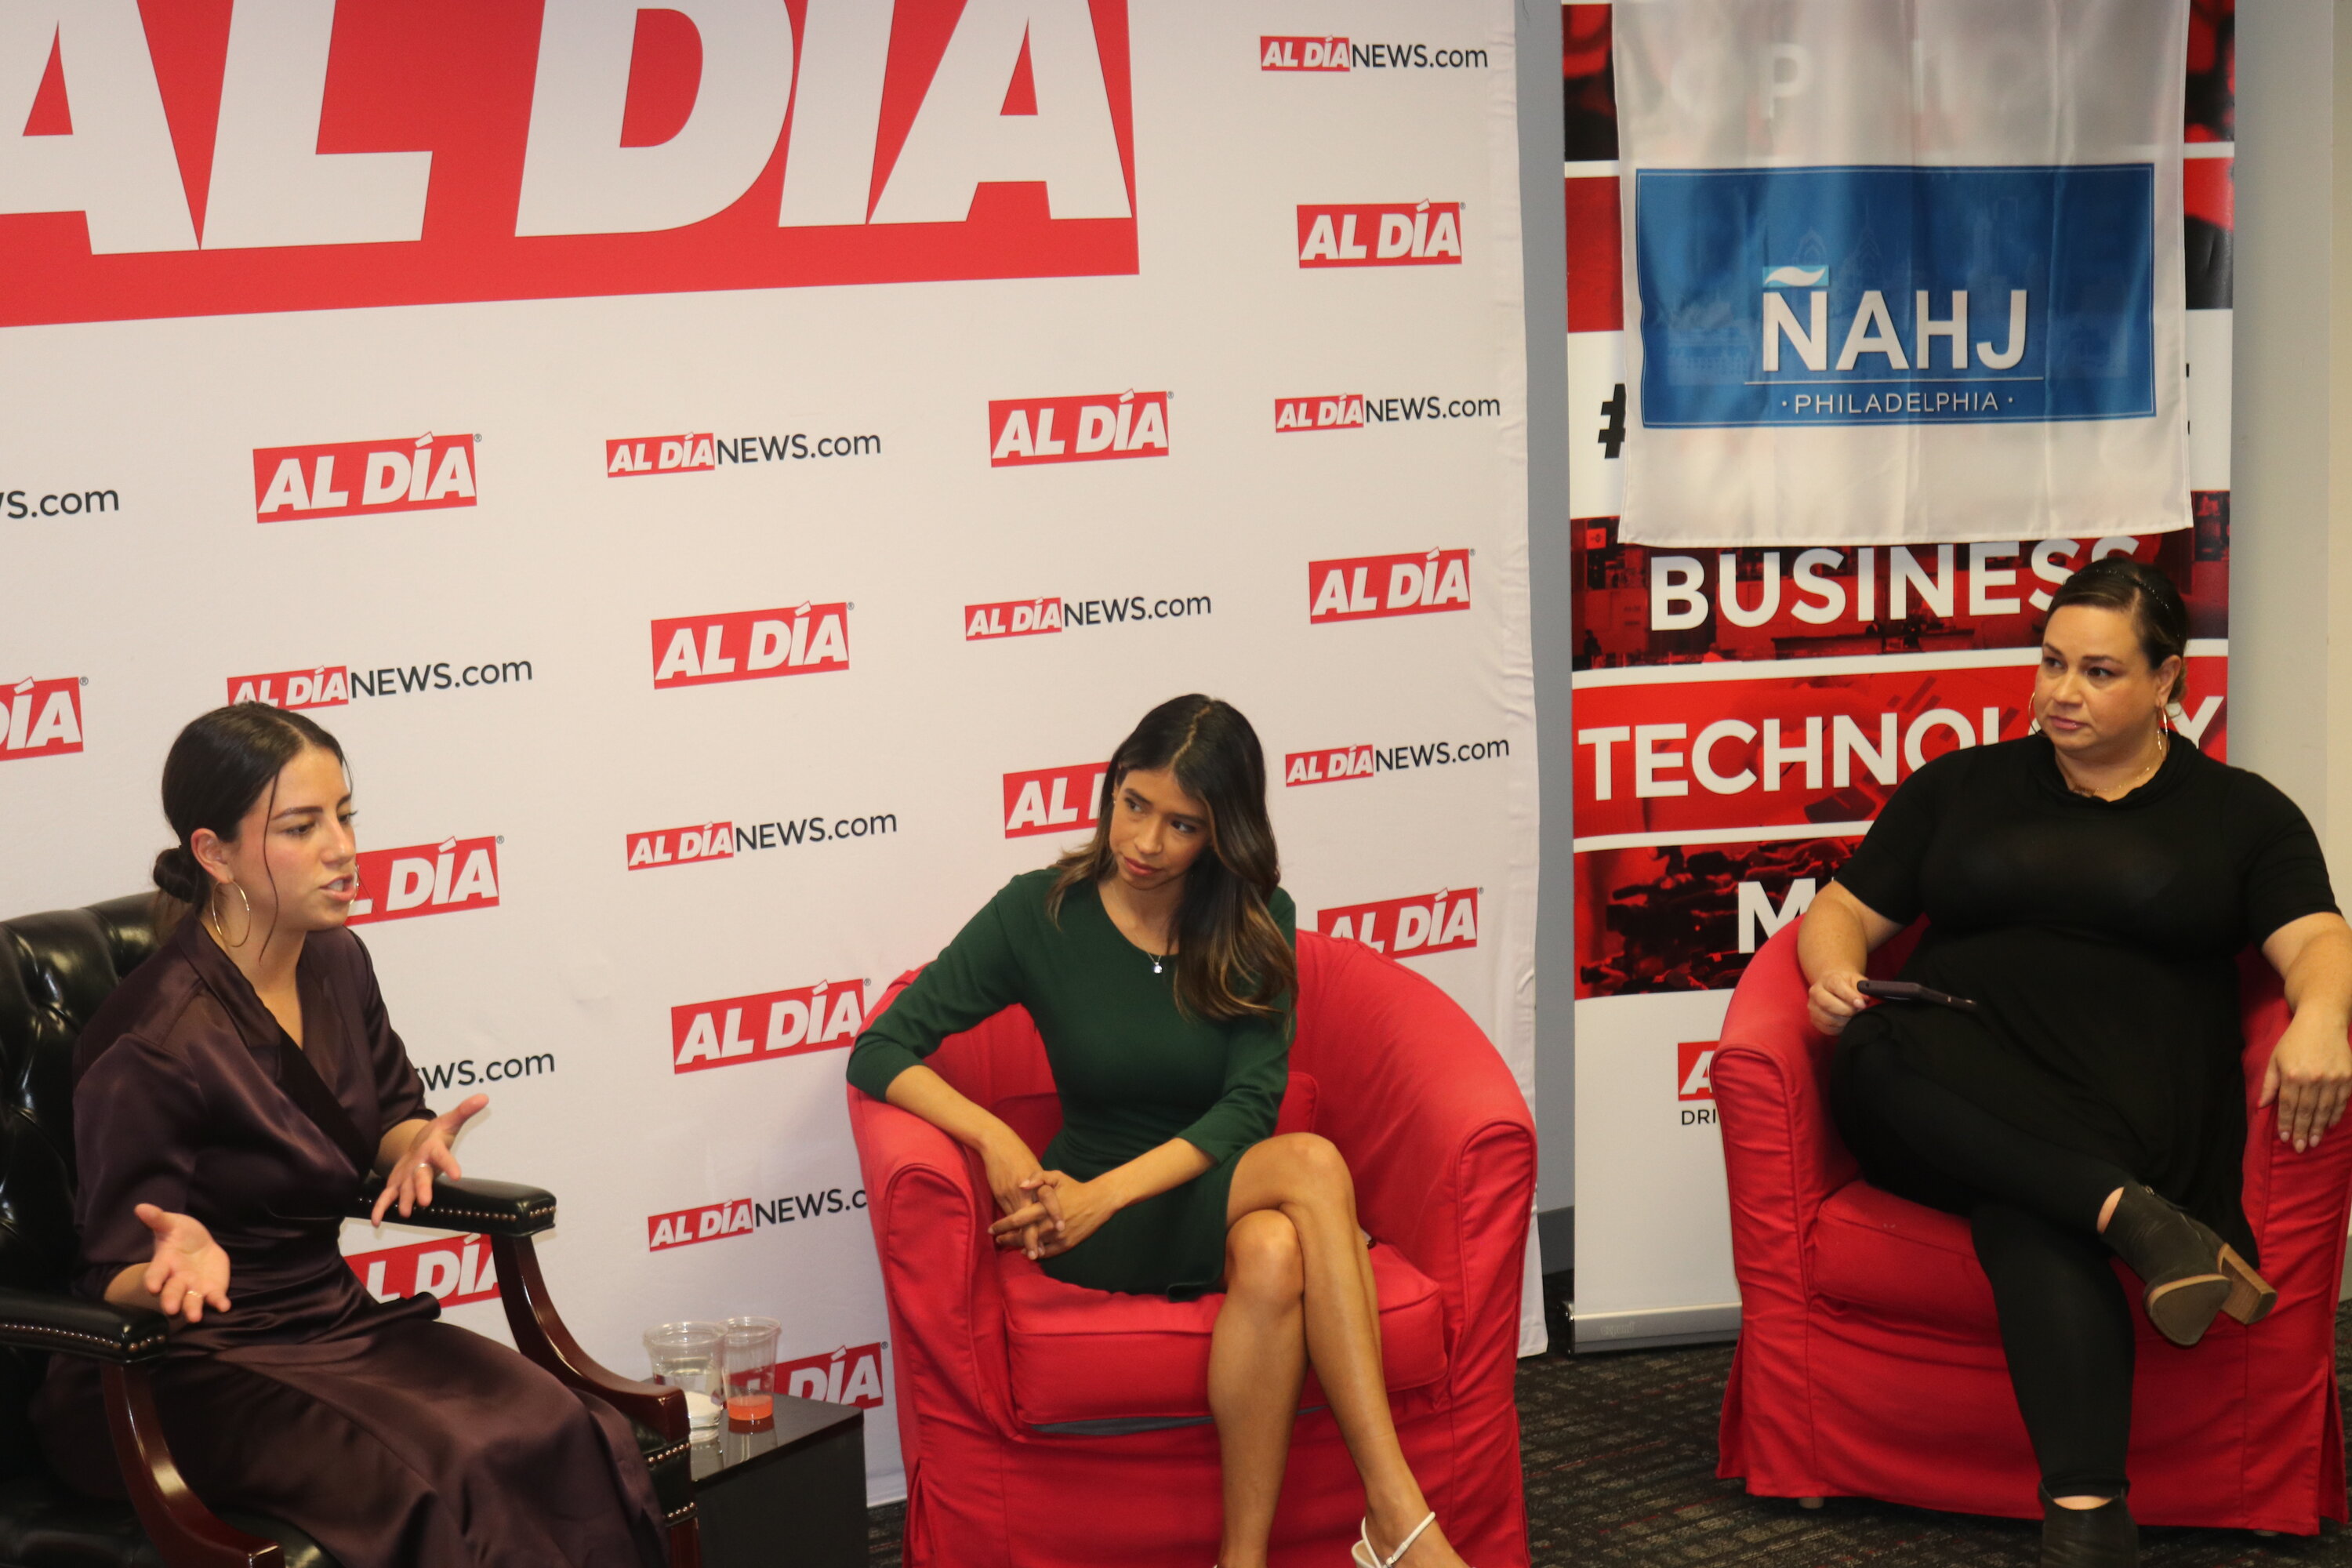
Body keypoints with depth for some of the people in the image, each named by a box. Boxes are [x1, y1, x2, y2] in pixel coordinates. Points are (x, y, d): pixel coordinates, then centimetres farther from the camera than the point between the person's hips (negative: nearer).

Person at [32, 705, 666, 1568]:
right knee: (442, 1474, -32)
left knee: (575, 1437, -20)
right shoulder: (152, 1043, -19)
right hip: (185, 1372, -7)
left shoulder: (336, 963, 4)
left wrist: (416, 1143, -2)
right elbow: (112, 1280, -13)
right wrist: (179, 1266, -37)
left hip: (333, 1319, 7)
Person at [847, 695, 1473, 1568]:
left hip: (1222, 1192, 2)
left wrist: (1107, 1192, -23)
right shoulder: (1040, 915, -5)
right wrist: (996, 1141, -24)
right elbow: (879, 1051, -7)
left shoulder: (1255, 925, 0)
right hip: (1098, 1225, -2)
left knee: (1275, 1253, -37)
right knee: (1312, 1164, -33)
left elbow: (1250, 1105, -9)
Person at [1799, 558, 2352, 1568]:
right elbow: (1845, 910, 19)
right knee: (1880, 1053, -36)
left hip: (2134, 1111, -2)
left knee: (2026, 1212, -38)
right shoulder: (1958, 786, 21)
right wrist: (1836, 972, -6)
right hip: (1956, 1097, 2)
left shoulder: (2241, 813, 15)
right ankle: (2133, 1218, -45)